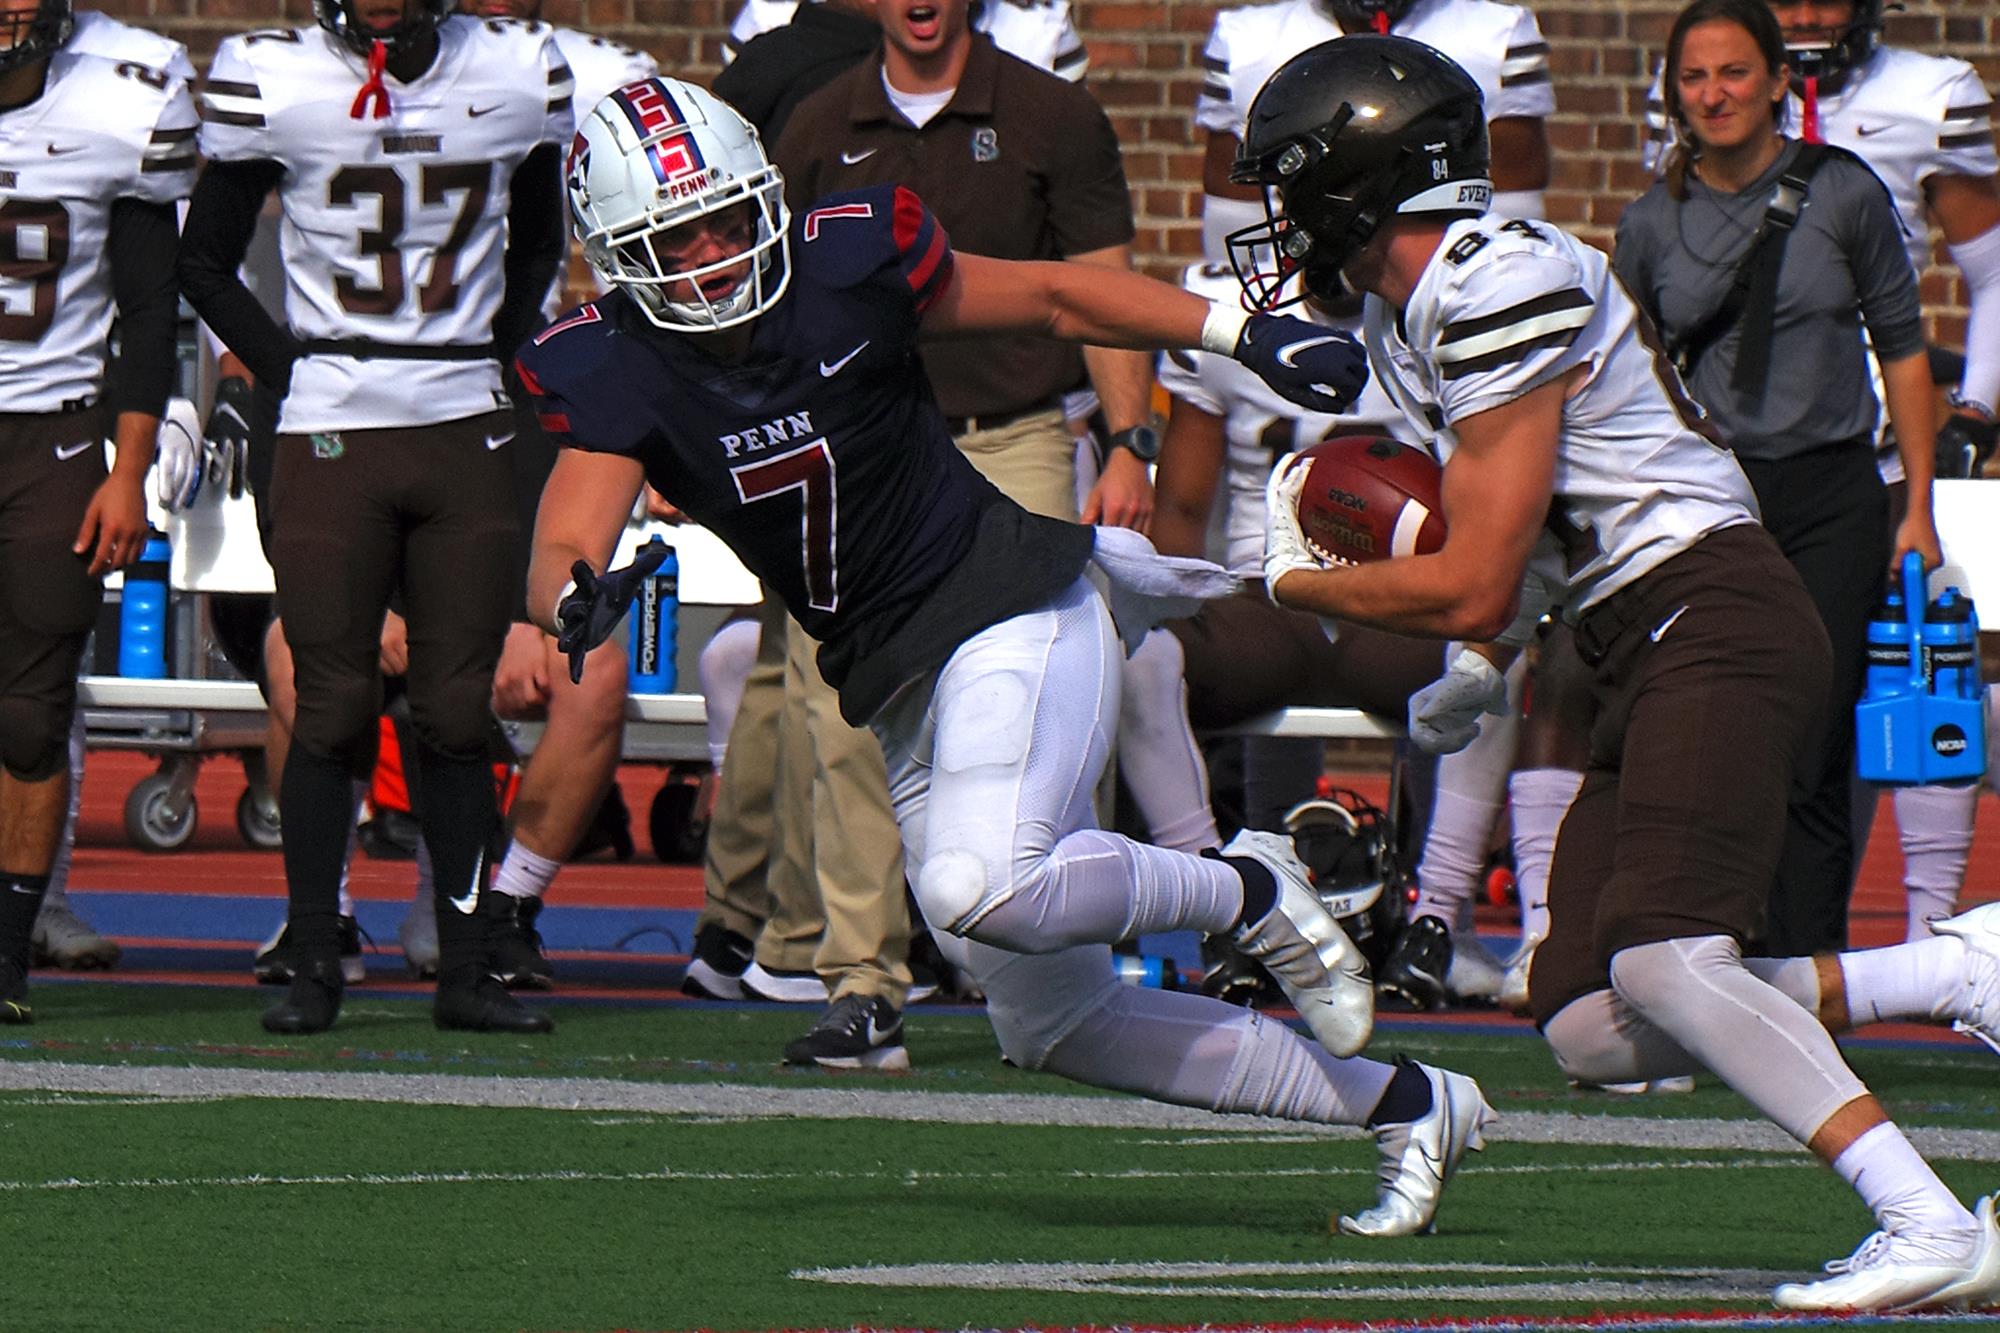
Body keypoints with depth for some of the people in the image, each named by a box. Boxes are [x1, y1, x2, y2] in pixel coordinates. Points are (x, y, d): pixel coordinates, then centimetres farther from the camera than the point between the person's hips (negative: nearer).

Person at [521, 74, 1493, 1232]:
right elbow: (564, 545, -19)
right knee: (1054, 1024, 8)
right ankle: (1402, 1104, 20)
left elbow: (1056, 296, 1)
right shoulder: (620, 374, -7)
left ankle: (1246, 891, -5)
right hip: (899, 687, 5)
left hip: (1013, 611, -5)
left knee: (981, 889, -32)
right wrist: (578, 597, -43)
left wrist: (1242, 332, -7)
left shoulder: (844, 267, -12)